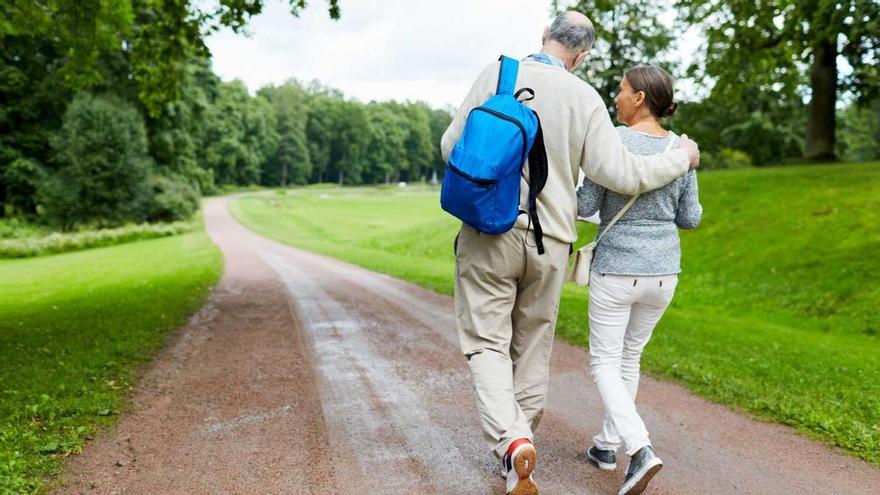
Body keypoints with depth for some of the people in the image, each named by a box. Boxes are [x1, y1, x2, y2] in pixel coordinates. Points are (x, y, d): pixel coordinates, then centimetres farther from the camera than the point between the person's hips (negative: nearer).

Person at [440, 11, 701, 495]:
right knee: (532, 348, 16)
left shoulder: (495, 75, -3)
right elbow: (621, 175, -7)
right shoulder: (586, 99, -2)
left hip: (490, 233, -1)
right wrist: (680, 159, 10)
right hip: (548, 242, 2)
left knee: (486, 345, 3)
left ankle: (511, 443, -18)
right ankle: (521, 442, 29)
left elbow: (453, 147, -1)